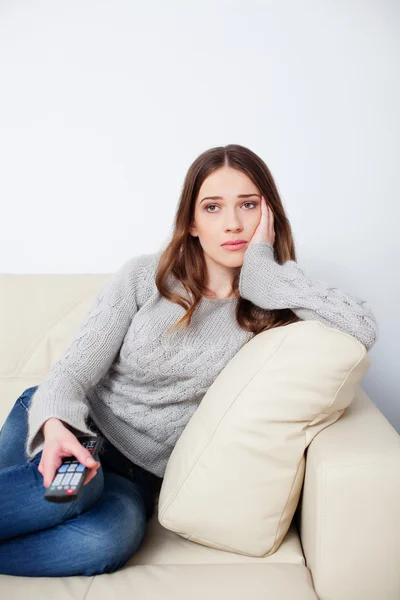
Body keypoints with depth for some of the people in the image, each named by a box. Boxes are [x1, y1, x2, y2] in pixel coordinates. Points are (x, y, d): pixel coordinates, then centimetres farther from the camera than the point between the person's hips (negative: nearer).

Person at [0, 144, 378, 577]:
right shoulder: (145, 276, -4)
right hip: (73, 432, -1)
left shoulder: (270, 308, -2)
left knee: (114, 536, -33)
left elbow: (364, 330, -20)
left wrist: (264, 267, -17)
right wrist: (56, 426, -31)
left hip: (135, 475, 1)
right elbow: (74, 370, -8)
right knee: (72, 490, -36)